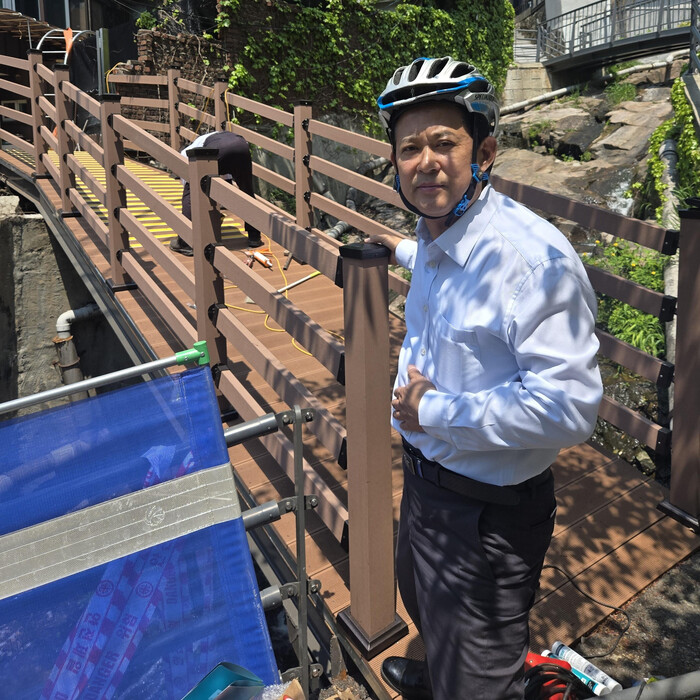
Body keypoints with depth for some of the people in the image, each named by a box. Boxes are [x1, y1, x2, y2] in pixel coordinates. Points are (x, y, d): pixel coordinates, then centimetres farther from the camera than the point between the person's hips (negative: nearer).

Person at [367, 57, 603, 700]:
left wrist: (436, 411, -25)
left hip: (490, 512, -9)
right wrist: (408, 252, 37)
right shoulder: (438, 237, 0)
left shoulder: (533, 255, -30)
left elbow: (568, 409, -33)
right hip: (426, 475, 9)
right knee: (424, 604, 36)